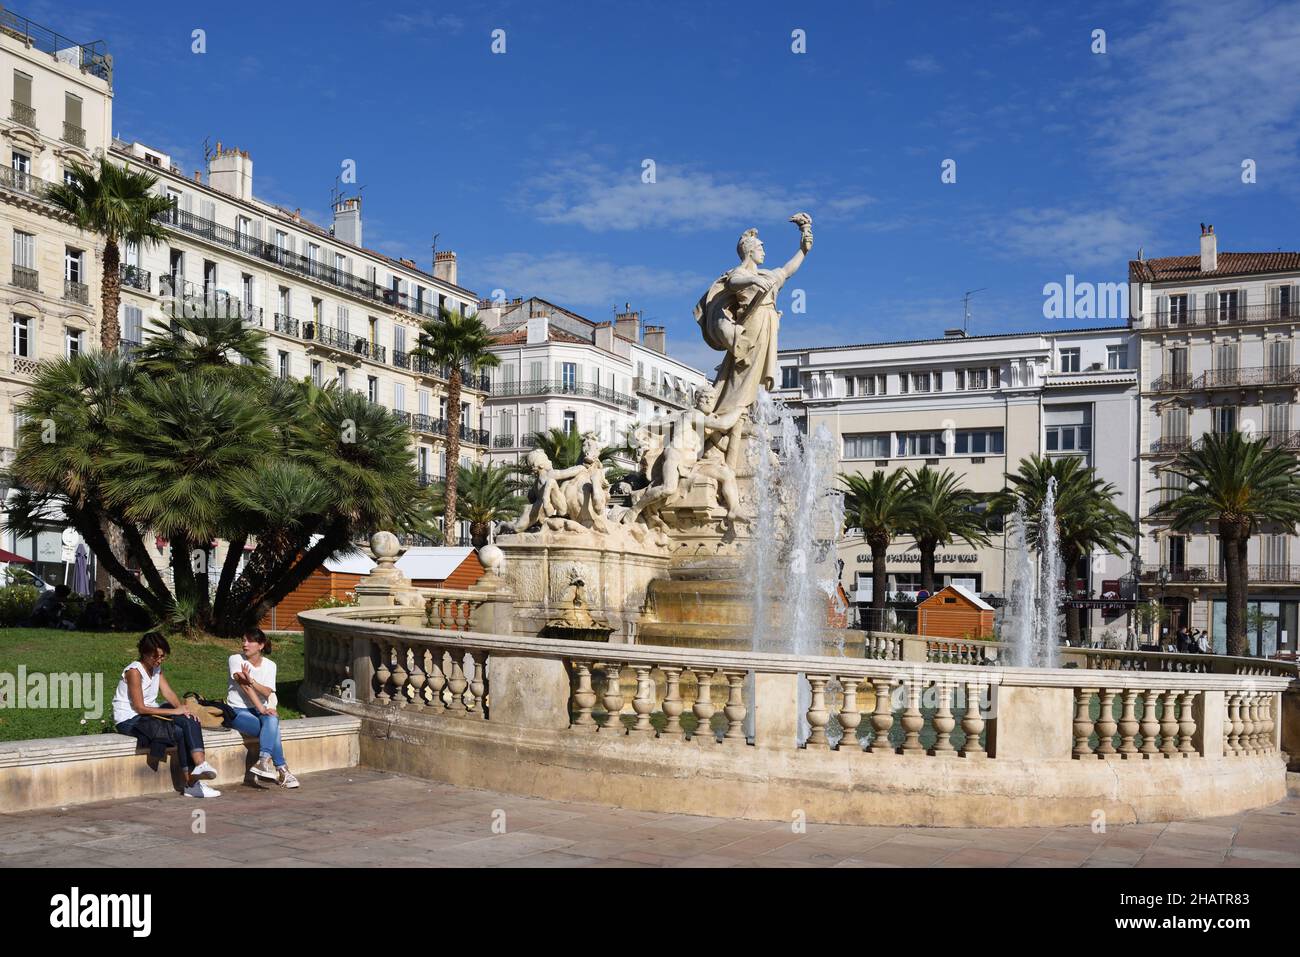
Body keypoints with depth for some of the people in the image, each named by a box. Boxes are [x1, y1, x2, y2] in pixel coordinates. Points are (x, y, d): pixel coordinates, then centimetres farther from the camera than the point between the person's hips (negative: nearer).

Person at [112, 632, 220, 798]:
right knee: (180, 732, -23)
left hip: (149, 716, 8)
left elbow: (168, 693, 5)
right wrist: (174, 711, -20)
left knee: (190, 723, -17)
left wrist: (183, 709, -15)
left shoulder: (157, 668, 10)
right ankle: (191, 783, -15)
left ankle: (200, 765, -29)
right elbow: (140, 708, -19)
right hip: (130, 722, -8)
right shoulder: (134, 671, -16)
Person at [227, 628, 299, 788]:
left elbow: (267, 692, -11)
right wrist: (261, 708, -27)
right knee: (271, 729, -30)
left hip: (260, 709, 3)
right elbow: (245, 686, -17)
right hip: (238, 710, -3)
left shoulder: (269, 665, 5)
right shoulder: (235, 659, -5)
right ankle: (281, 769, -30)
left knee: (271, 720, -34)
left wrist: (251, 680, -30)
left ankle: (264, 761, -41)